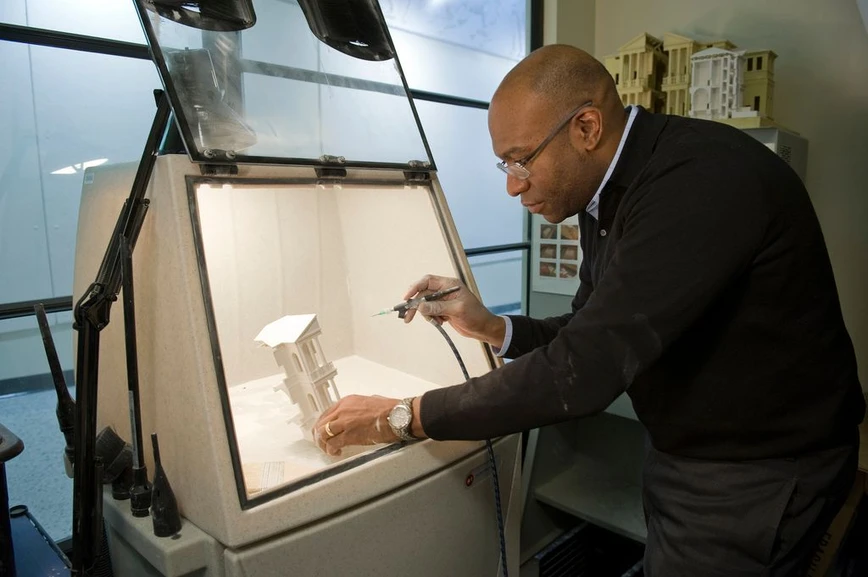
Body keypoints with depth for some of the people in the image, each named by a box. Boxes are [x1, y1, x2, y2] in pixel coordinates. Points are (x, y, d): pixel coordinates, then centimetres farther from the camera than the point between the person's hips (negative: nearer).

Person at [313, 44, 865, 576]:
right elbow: (594, 335, 8)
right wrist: (492, 327, -7)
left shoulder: (702, 180, -29)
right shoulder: (606, 194, 0)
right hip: (683, 456, 7)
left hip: (757, 476, -7)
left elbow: (583, 370, -33)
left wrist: (403, 416, -25)